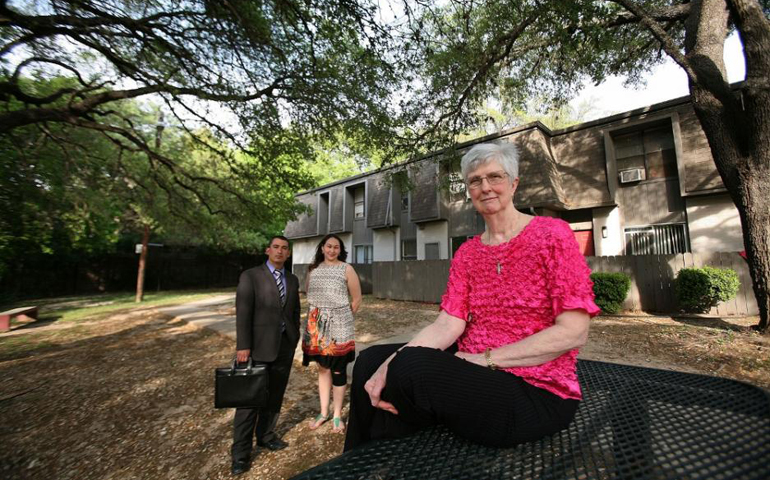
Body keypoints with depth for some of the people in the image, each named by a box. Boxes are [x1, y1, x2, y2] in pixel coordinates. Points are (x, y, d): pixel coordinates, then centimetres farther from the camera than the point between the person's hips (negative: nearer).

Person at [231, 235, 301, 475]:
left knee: (275, 395, 14)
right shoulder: (250, 276, -5)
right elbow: (243, 313, -10)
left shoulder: (292, 280, 9)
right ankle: (241, 452, 20)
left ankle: (266, 435, 33)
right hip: (259, 345, -4)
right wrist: (243, 346, -13)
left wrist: (295, 339, 10)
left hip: (285, 345, 4)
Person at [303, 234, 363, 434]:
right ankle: (323, 412, 31)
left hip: (338, 326, -3)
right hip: (317, 325, 3)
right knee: (323, 368, 14)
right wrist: (315, 318, 8)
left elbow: (356, 299, -2)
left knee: (338, 371, 6)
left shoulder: (346, 269, -5)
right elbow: (309, 295, 14)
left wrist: (342, 318, 4)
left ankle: (337, 415, 24)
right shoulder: (313, 269, 6)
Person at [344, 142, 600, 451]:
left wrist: (486, 358, -18)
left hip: (536, 390, -5)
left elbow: (574, 331, -14)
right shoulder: (467, 253, 7)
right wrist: (392, 362, -20)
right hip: (473, 371, 6)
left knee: (411, 367, -28)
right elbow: (448, 324, -4)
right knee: (370, 361, -3)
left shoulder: (551, 234, -8)